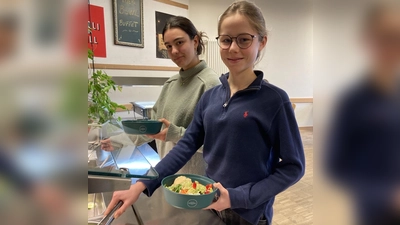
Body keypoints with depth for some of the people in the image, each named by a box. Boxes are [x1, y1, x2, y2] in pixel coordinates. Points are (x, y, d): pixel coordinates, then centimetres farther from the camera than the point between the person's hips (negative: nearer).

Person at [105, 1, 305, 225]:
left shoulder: (274, 99, -16)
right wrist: (141, 185, -10)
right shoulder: (210, 96, -2)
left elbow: (293, 167, -12)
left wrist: (238, 197, -20)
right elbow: (187, 145, -2)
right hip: (210, 206, 5)